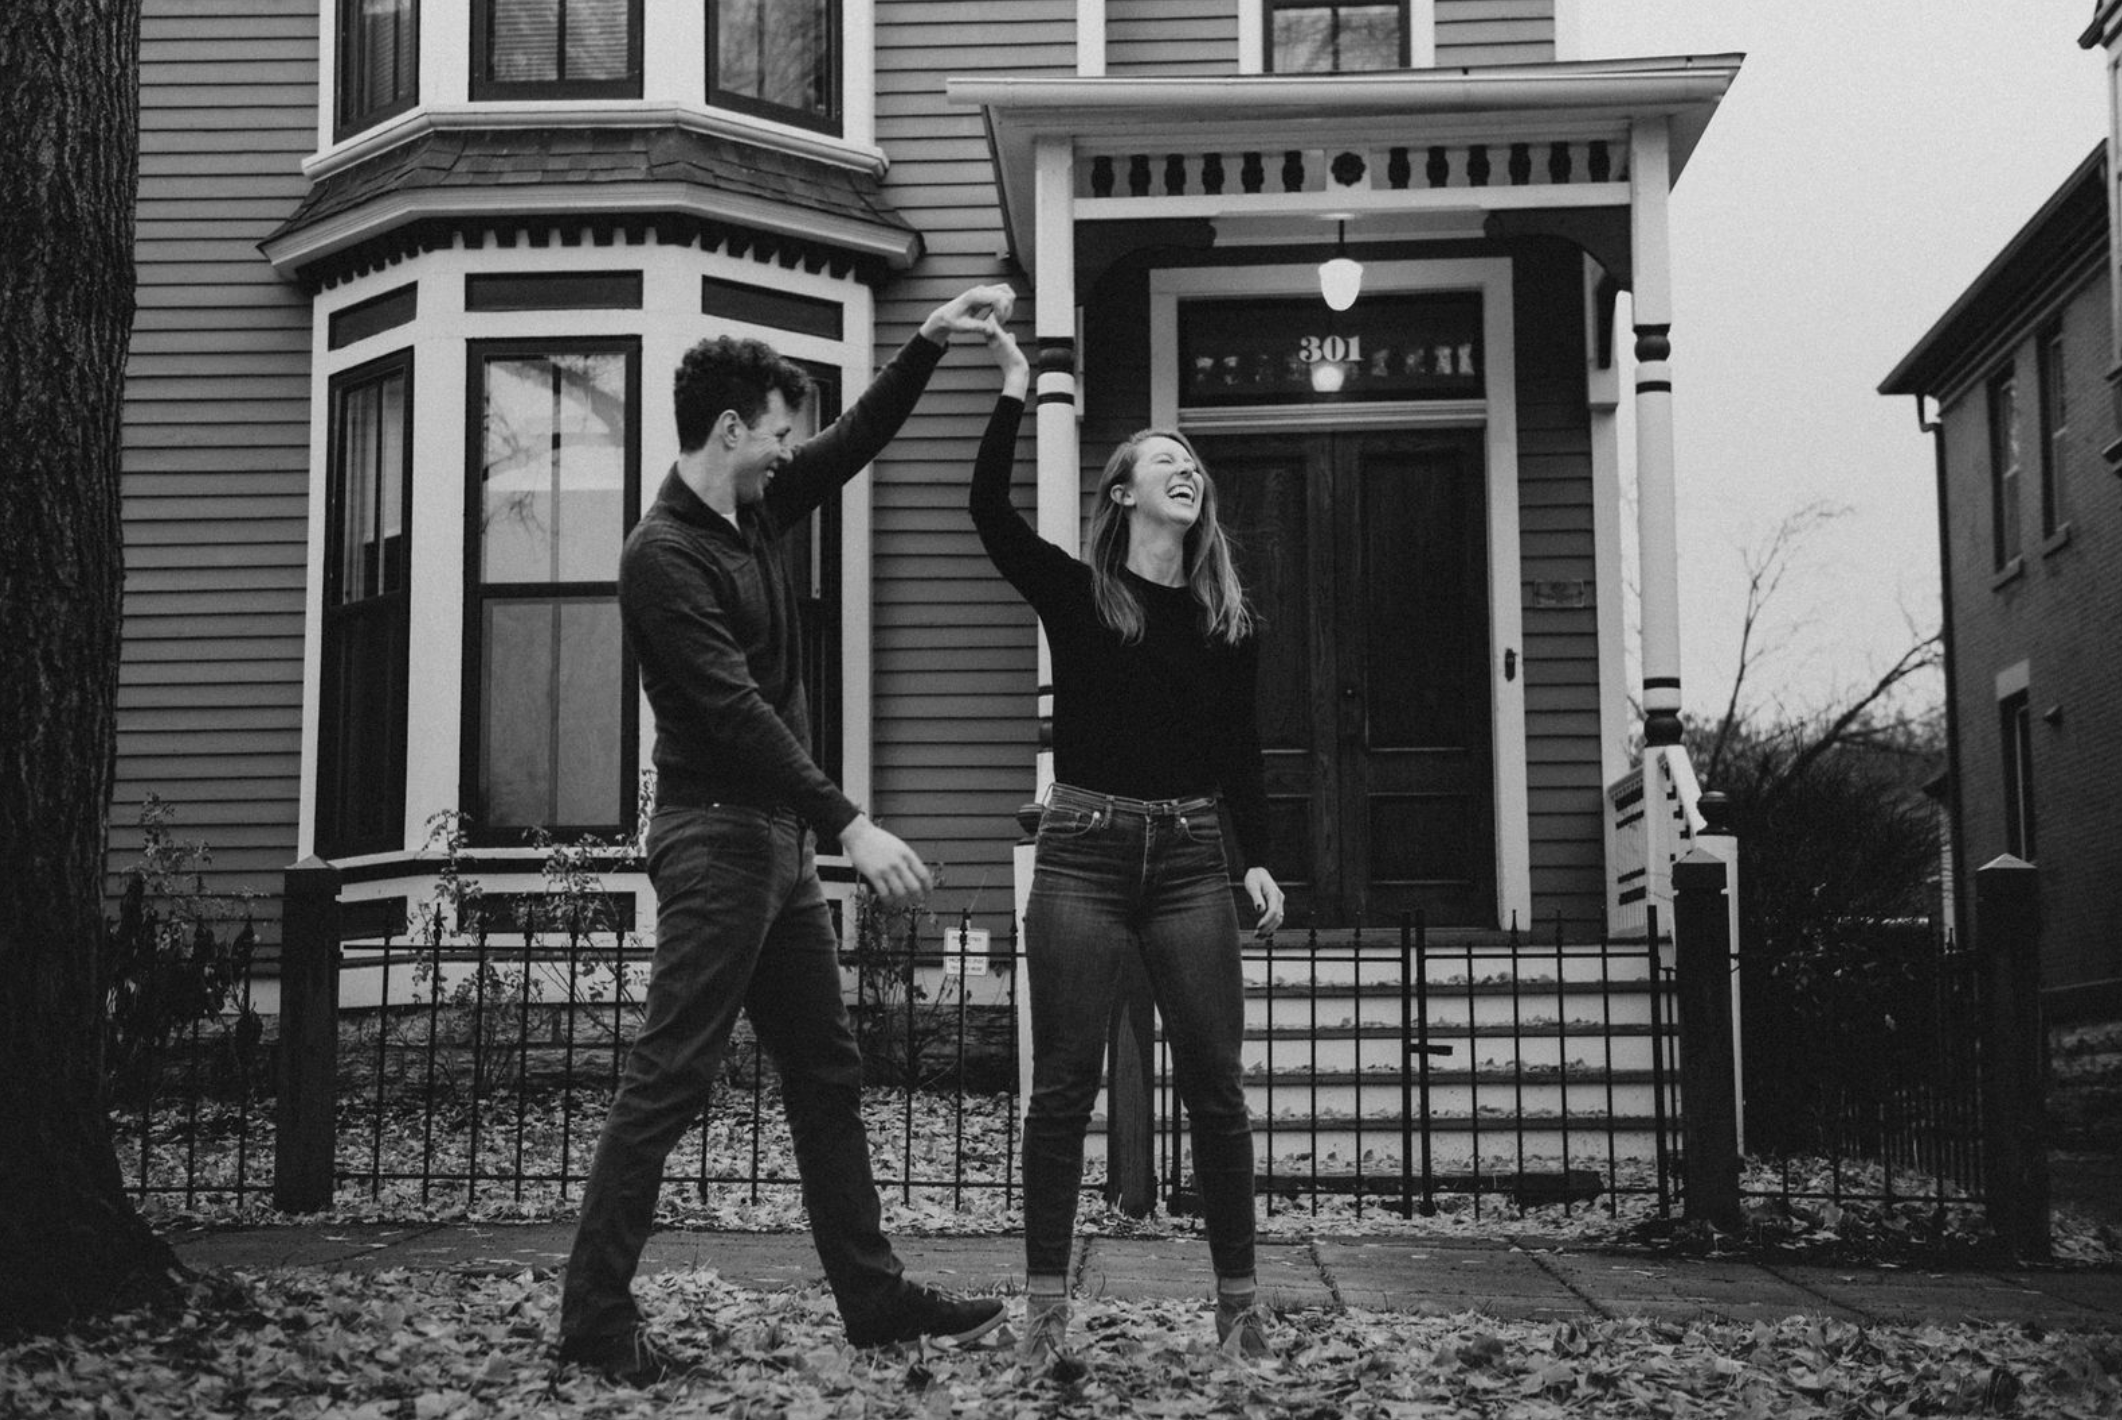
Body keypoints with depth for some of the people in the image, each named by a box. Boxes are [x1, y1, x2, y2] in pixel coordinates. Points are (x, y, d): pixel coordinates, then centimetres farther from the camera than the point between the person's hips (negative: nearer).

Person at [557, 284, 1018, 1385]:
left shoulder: (755, 514, 10)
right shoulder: (662, 556, -16)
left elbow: (858, 440, 21)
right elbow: (735, 709, -23)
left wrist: (929, 342, 8)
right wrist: (849, 825, -27)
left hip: (780, 838, 10)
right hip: (715, 839, -10)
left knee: (826, 1075, 12)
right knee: (667, 1084, -7)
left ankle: (874, 1297, 19)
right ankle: (595, 1320, 1)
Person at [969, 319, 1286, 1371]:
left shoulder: (1226, 618, 11)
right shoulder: (1075, 594, 3)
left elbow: (1241, 750, 11)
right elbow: (989, 508, -12)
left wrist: (1257, 857, 1)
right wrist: (1014, 386, -16)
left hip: (1189, 854, 2)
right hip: (1084, 848, -2)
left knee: (1215, 1087, 2)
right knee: (1065, 1085, -1)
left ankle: (1238, 1303, 11)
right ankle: (1046, 1311, 4)